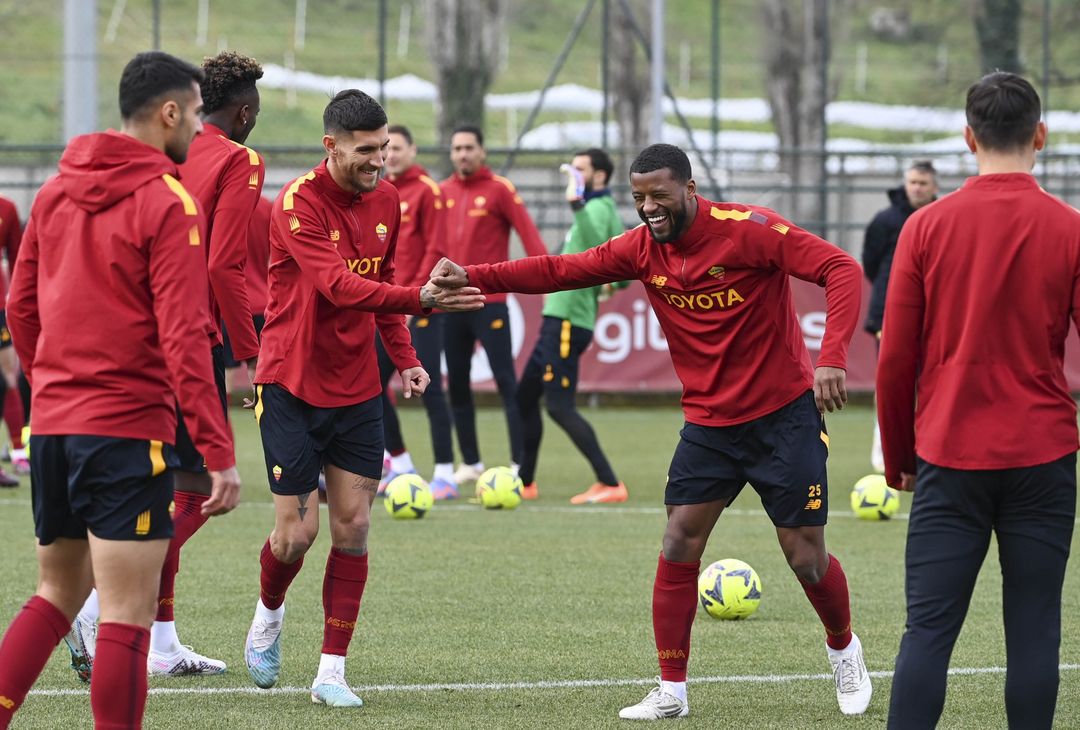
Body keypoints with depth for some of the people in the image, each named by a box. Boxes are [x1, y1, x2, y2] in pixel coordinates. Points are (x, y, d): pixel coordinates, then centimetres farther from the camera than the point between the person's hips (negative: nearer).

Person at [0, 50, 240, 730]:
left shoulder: (56, 191, 10)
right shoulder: (169, 204, -11)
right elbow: (183, 339, -16)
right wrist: (219, 452, -16)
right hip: (129, 428, -7)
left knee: (58, 592, 19)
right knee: (127, 615, -3)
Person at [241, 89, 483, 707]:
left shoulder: (386, 200, 4)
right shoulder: (298, 203, -19)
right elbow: (338, 284, -32)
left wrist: (405, 357, 8)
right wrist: (422, 298, -44)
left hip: (358, 390, 5)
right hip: (293, 384, -5)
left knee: (353, 526, -1)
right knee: (297, 530, -4)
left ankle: (333, 671, 5)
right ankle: (269, 615, 29)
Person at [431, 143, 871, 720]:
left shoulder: (748, 230, -18)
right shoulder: (642, 249, -1)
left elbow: (839, 268, -21)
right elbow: (560, 271, -2)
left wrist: (831, 359, -33)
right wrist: (472, 277, -15)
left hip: (784, 414, -5)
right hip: (708, 423, 5)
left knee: (806, 557, -1)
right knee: (678, 545, -4)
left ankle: (844, 651, 28)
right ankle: (671, 692, 4)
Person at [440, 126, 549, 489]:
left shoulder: (499, 189, -5)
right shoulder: (443, 192, 10)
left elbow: (527, 232, -12)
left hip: (489, 302, -6)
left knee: (506, 381, -8)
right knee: (456, 383, 10)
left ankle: (521, 465, -9)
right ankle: (470, 462, 21)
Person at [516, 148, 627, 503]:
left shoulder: (598, 209, -12)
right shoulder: (602, 209, 18)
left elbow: (596, 244, -35)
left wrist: (576, 204, -41)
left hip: (567, 322, -10)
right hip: (557, 318, 10)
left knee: (559, 405, -15)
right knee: (525, 396, 19)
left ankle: (609, 484, -17)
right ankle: (524, 481, 29)